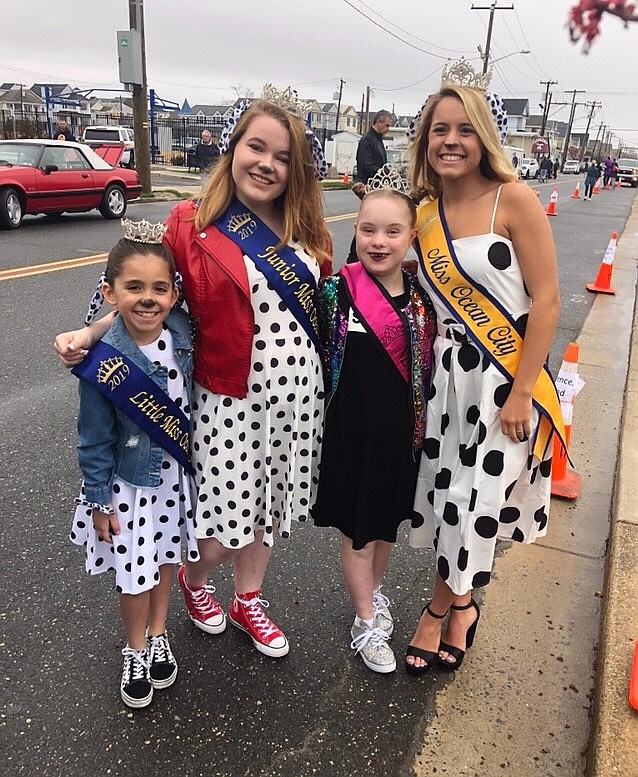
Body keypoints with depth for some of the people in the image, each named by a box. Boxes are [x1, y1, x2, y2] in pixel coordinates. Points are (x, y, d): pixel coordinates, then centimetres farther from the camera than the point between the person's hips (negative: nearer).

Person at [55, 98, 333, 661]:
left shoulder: (307, 227, 3)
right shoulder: (192, 224, -8)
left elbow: (328, 305, 12)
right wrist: (90, 332, -14)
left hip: (300, 392, 4)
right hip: (232, 398, -4)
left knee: (269, 507, 18)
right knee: (228, 522, 4)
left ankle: (248, 599, 44)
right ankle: (193, 580, 40)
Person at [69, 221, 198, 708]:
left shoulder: (182, 333, -13)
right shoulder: (104, 364, -25)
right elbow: (95, 440, -14)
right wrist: (99, 501, -7)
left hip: (177, 471, 4)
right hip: (130, 483, -4)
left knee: (167, 555, 21)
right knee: (135, 573, 10)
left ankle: (158, 636, 46)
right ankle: (136, 651, 39)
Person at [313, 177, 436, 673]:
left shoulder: (422, 295, -1)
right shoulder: (338, 291, -14)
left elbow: (428, 360, 9)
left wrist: (422, 423, 8)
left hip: (403, 429, 4)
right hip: (353, 427, -4)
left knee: (389, 519, 22)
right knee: (358, 528, 12)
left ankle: (374, 591, 48)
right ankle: (366, 623, 31)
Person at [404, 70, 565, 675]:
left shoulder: (513, 200, -9)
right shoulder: (424, 215, 6)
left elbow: (546, 301, -12)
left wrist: (521, 392, -15)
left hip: (506, 376, -4)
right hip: (447, 371, 5)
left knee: (476, 503, 3)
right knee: (448, 496, 12)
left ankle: (438, 609, 29)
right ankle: (460, 604, 37)